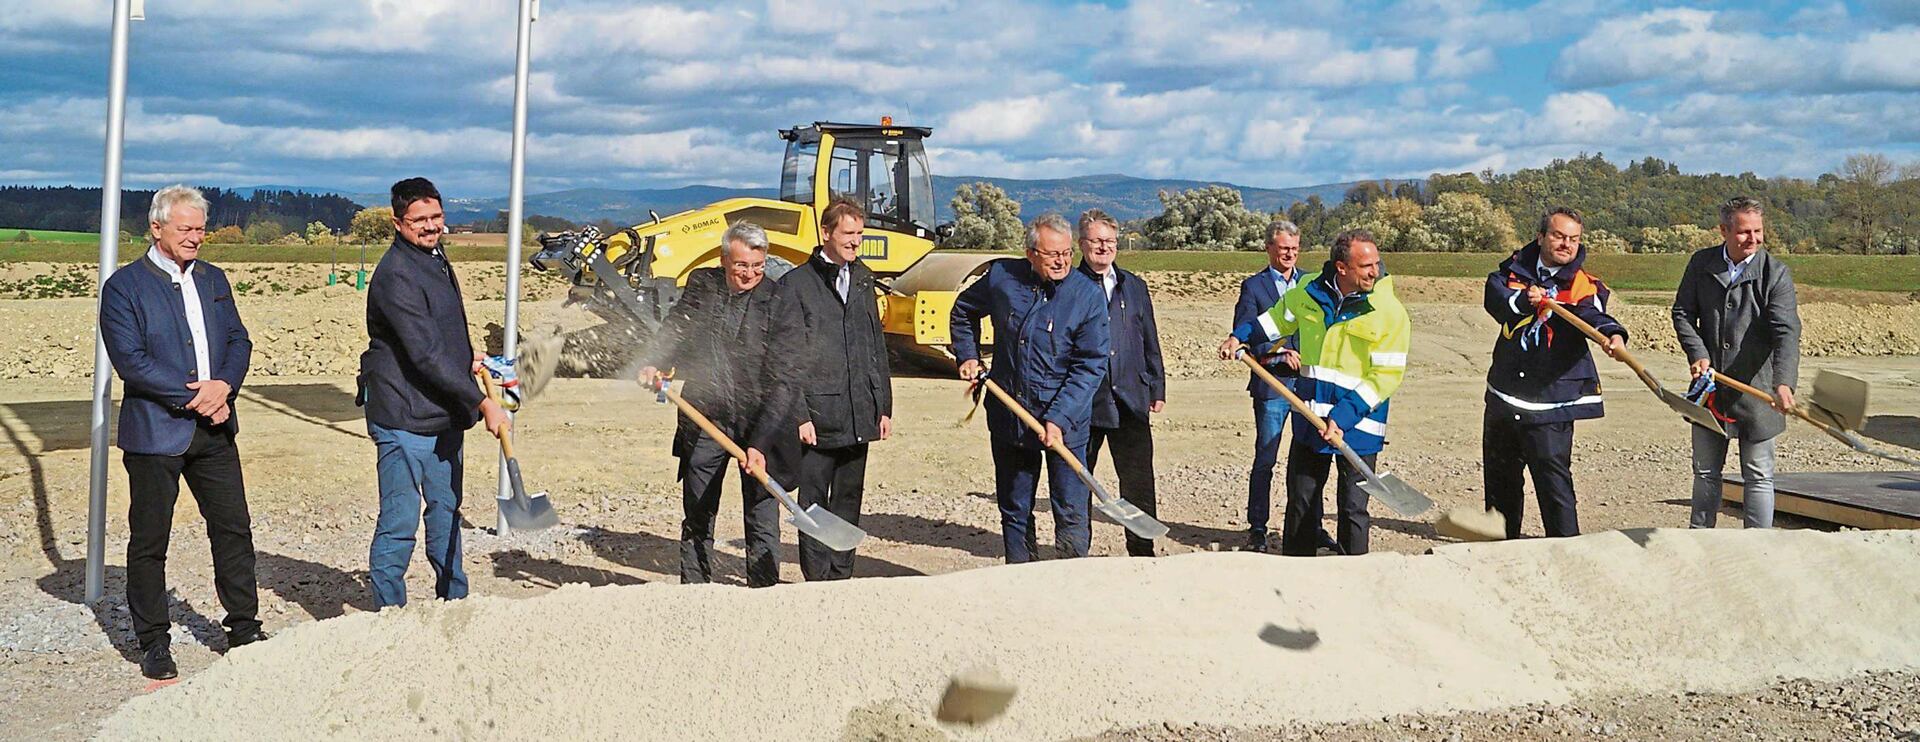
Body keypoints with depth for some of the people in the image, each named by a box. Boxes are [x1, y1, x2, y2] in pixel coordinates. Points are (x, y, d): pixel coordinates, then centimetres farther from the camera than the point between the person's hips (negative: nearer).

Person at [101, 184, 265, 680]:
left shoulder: (213, 279, 12)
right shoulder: (124, 286, -7)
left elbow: (238, 341, 10)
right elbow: (131, 360, -14)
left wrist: (223, 386, -10)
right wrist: (195, 397, -16)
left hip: (213, 429, 5)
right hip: (154, 431, -5)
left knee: (234, 527, 8)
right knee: (149, 540, 5)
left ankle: (244, 629, 20)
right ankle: (153, 643, 16)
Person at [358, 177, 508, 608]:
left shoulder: (436, 259, 12)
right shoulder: (396, 276, -19)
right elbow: (426, 357, -24)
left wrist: (465, 353, 17)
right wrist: (482, 403, -25)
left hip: (445, 417, 10)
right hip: (404, 419, -10)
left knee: (446, 511, 20)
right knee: (400, 522, -3)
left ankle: (454, 600, 32)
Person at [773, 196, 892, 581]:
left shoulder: (862, 280, 14)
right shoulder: (797, 283, -4)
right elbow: (787, 357, -7)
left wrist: (884, 406, 13)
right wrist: (799, 415, -13)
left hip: (859, 417, 6)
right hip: (818, 417, -6)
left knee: (849, 502, 11)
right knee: (814, 504, 0)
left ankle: (842, 580, 19)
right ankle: (817, 583, 6)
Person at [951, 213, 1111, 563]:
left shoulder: (1089, 295, -9)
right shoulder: (1002, 277, -2)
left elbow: (1091, 366, -11)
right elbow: (964, 311, 20)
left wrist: (1059, 419, -19)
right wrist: (968, 356, 9)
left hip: (1065, 422, -3)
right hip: (1008, 417, 3)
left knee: (1072, 514, -5)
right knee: (1014, 511, 13)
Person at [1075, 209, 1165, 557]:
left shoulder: (1134, 287, 14)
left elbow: (1150, 342, 18)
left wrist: (1157, 388, 14)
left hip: (1129, 399, 3)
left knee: (1138, 479, 1)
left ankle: (1142, 551, 9)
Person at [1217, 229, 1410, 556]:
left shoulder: (1390, 312, -14)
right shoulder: (1310, 291, -2)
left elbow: (1386, 376, -16)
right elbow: (1280, 318, 21)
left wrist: (1343, 418, -21)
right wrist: (1240, 336, 13)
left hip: (1359, 425, -4)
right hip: (1310, 418, 5)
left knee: (1353, 509, 2)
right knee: (1300, 501, 15)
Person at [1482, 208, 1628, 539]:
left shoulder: (1582, 286, -6)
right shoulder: (1517, 267, 6)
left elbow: (1594, 315, -25)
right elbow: (1494, 294, -11)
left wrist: (1613, 334, -47)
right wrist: (1524, 299, -30)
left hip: (1550, 401, -5)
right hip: (1504, 393, 5)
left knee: (1553, 478, -13)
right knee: (1500, 475, 19)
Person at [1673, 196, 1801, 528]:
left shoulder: (1776, 273, -11)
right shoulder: (1701, 263, 0)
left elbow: (1787, 332, -21)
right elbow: (1682, 312, 5)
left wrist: (1784, 382, -36)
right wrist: (1698, 354, -12)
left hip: (1756, 390, -3)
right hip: (1709, 386, 3)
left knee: (1758, 476, 4)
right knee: (1706, 472, 16)